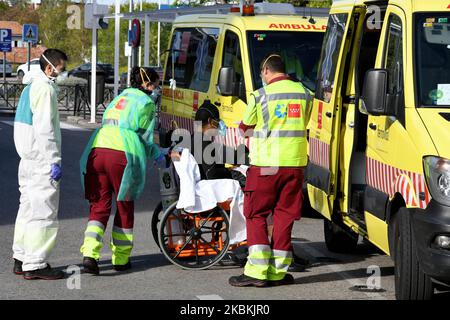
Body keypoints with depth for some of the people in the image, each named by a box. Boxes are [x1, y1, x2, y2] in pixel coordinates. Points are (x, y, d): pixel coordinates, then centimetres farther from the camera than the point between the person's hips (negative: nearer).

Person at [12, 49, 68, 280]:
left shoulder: (31, 87, 17)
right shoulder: (45, 89, -14)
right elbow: (44, 128, -20)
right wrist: (54, 161, -20)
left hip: (28, 159, 10)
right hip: (42, 161, -10)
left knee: (28, 207, 15)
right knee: (43, 211, -7)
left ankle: (21, 259, 21)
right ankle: (35, 265, -5)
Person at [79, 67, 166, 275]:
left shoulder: (119, 98, 29)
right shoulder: (145, 102, 9)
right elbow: (145, 137, 5)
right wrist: (159, 155, 23)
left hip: (96, 151, 5)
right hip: (121, 155, -5)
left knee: (99, 205, 7)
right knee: (124, 207, 11)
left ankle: (90, 254, -13)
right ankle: (120, 259, 19)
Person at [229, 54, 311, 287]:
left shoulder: (260, 96, -7)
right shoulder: (302, 93, 7)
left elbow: (245, 126, 7)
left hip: (266, 164, -4)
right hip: (295, 162, 4)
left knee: (256, 215, 4)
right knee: (284, 216, 9)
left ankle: (257, 272, -3)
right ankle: (278, 271, 10)